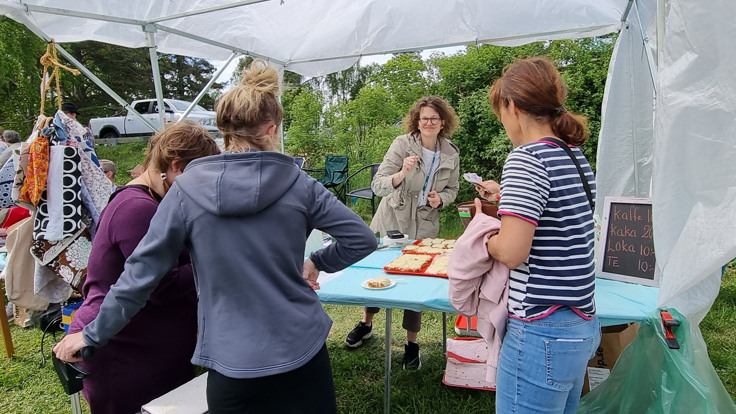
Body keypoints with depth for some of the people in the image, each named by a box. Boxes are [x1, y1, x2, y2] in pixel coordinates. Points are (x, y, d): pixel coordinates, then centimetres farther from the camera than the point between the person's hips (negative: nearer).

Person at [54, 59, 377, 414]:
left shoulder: (187, 190, -8)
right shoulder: (298, 184, -8)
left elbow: (142, 271, -3)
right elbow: (362, 239, -5)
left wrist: (93, 334, 10)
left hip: (233, 362, 0)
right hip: (303, 351, 1)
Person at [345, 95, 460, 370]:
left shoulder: (451, 154, -5)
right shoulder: (402, 144, -16)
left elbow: (452, 189, 10)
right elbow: (377, 186, -23)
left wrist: (441, 199, -12)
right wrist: (401, 174, -42)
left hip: (423, 226, 1)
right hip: (390, 221, -1)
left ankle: (412, 343, 24)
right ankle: (366, 324, 40)